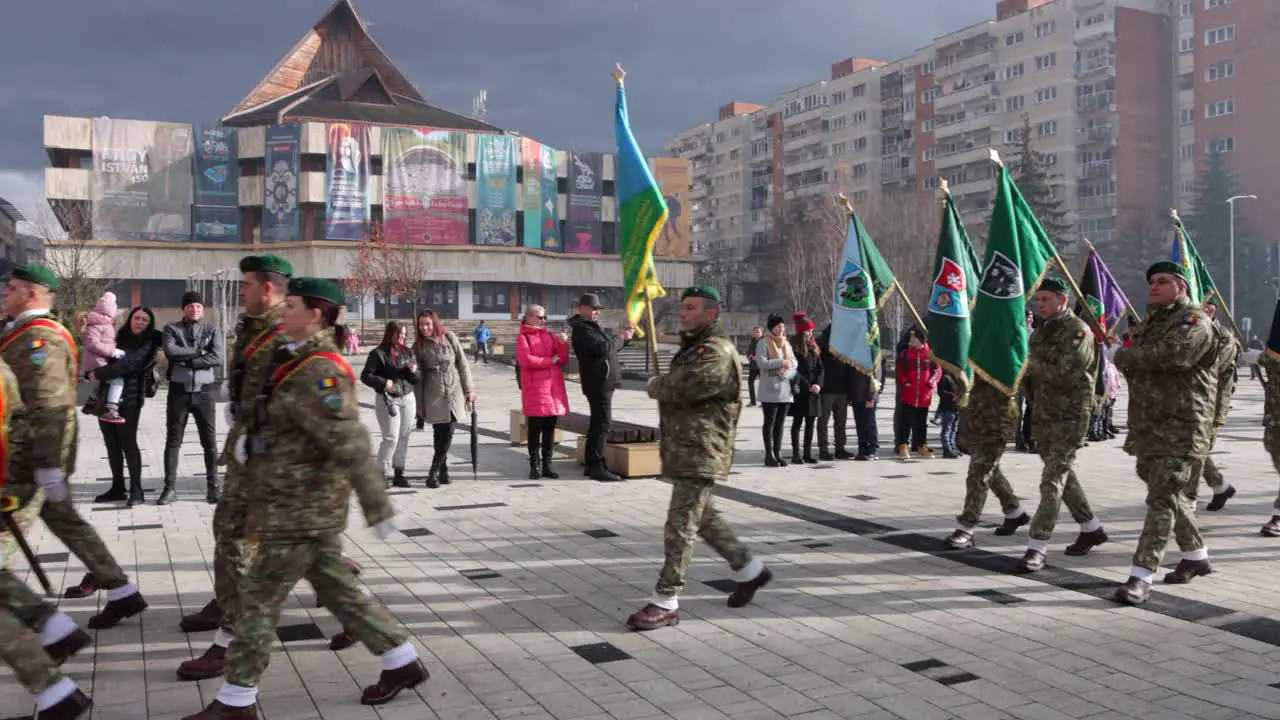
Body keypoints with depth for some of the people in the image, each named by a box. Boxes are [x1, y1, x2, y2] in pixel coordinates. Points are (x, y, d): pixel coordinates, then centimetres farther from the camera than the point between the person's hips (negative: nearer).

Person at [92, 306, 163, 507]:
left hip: (128, 399, -6)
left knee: (128, 443, -7)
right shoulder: (120, 337, 15)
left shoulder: (148, 343, -4)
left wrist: (99, 373, -13)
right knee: (111, 443, 9)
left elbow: (129, 364, -16)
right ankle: (117, 488, 17)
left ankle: (136, 490, -2)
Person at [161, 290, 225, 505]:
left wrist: (186, 360, -11)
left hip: (203, 390, 0)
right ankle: (169, 488, 10)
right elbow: (170, 351, -14)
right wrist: (199, 352, -11)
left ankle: (212, 486, 11)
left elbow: (217, 358, -9)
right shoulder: (172, 329, 6)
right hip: (179, 389, 0)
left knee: (209, 441, 3)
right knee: (173, 440, 4)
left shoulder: (212, 329, 6)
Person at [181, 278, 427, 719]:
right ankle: (402, 662, 24)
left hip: (298, 509, -10)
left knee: (258, 602, 2)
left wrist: (378, 507, -24)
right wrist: (251, 437, 6)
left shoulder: (317, 373, -21)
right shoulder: (303, 361, 11)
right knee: (338, 590, 16)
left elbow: (351, 444, -24)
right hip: (311, 507, 10)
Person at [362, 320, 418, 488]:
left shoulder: (408, 352, 10)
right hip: (387, 400, -5)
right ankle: (381, 473, 4)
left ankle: (398, 473, 15)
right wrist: (383, 383, -20)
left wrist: (413, 372, -9)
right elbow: (365, 376, -8)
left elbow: (416, 379, 13)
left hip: (408, 398, 5)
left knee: (404, 437, 6)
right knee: (391, 438, -8)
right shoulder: (378, 353, -6)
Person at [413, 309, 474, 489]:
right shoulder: (418, 345, 2)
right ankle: (443, 470, 9)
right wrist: (419, 404, 1)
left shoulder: (449, 337, 2)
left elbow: (462, 363, 4)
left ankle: (434, 472, 4)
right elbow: (418, 375, 2)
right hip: (434, 395, -1)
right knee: (439, 434, -2)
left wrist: (469, 388, 1)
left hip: (454, 392, 1)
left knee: (448, 434, -3)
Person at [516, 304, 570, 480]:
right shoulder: (523, 338, -1)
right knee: (535, 429, -1)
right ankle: (535, 466, 5)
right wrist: (550, 360, -8)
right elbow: (526, 360, -17)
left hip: (553, 386, 5)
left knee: (550, 429, 7)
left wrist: (563, 344, -8)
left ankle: (547, 465, 12)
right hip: (534, 388, -5)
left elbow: (564, 360, 10)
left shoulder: (550, 336, 15)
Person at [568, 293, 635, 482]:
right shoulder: (582, 329, -13)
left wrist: (625, 336, 8)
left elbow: (610, 345, 25)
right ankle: (597, 467, -11)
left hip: (602, 382, 11)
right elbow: (604, 348, -24)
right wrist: (621, 337, -9)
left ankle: (591, 464, 21)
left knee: (597, 422, 14)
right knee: (602, 423, -11)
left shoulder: (592, 326, 20)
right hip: (598, 382, -11)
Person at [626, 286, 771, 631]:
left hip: (701, 453, -11)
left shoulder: (717, 352, -14)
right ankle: (749, 569, 33)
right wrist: (662, 386, -1)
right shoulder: (693, 347, 21)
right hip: (685, 450, 11)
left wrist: (655, 386, -7)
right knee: (703, 517, 19)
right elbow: (674, 388, 23)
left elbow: (683, 386, -27)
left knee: (681, 524, -8)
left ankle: (665, 602, -3)